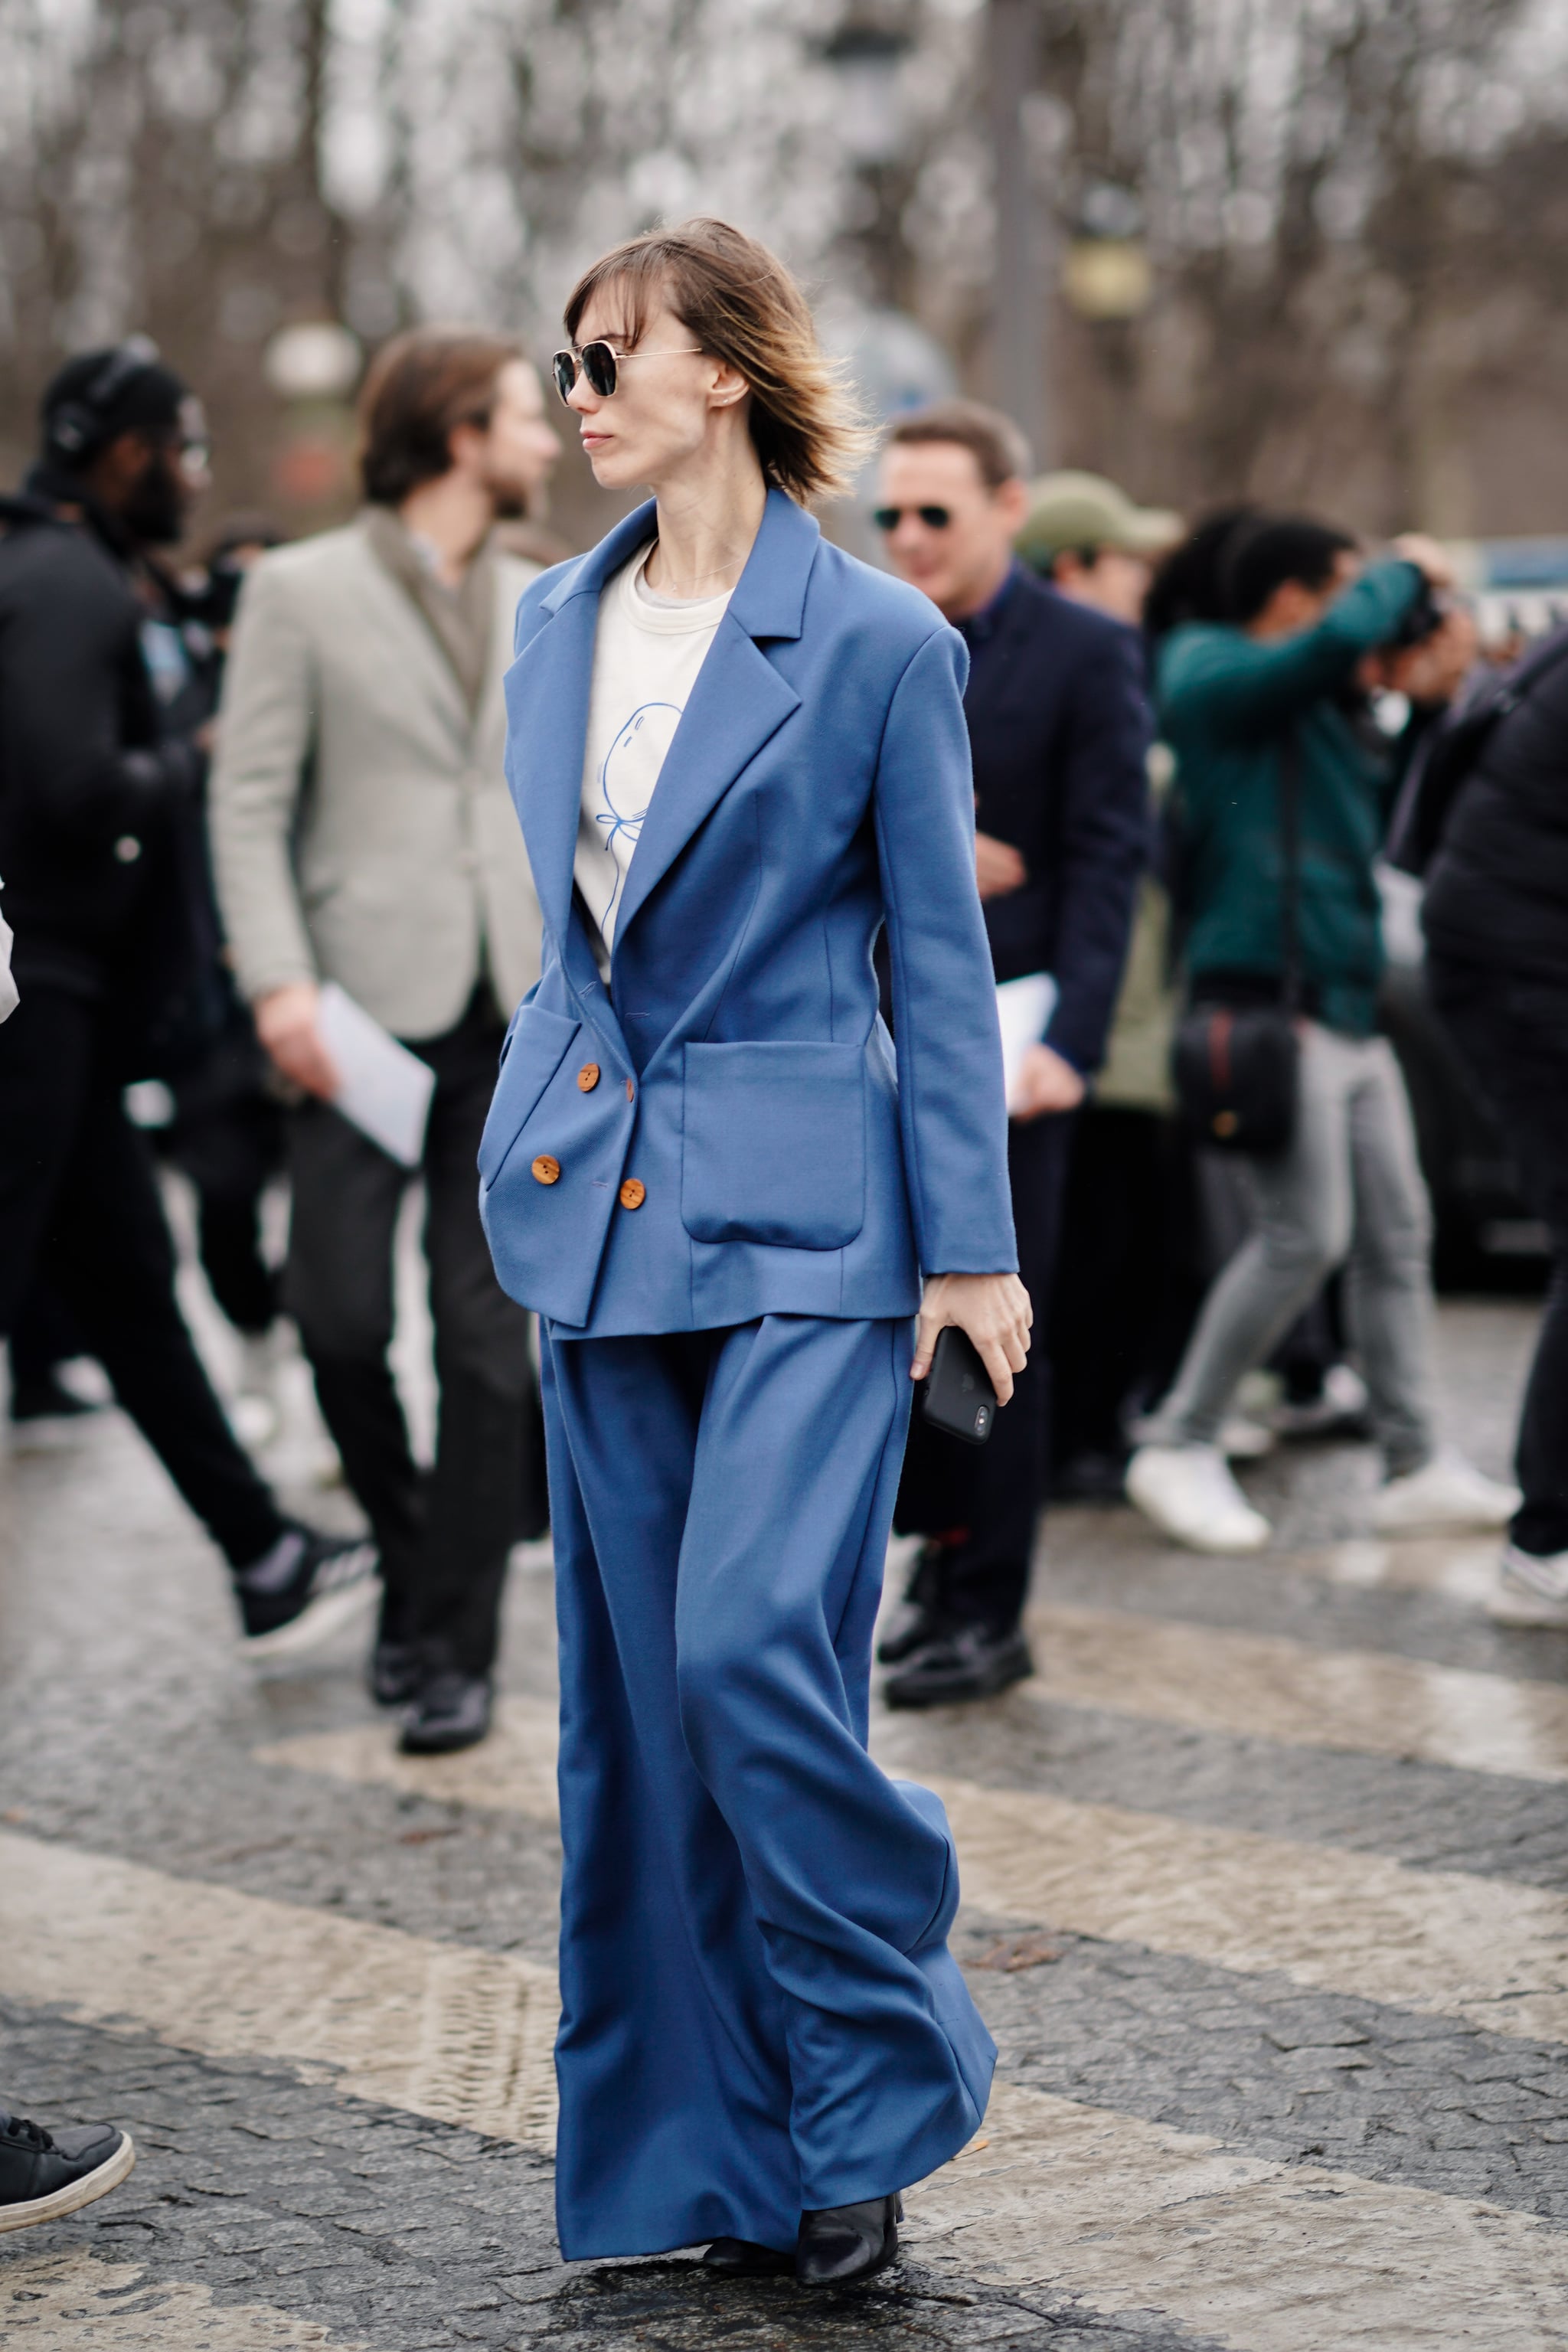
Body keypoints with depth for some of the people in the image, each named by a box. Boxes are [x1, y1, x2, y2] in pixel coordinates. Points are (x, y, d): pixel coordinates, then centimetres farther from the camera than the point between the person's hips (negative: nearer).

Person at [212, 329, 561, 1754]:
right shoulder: (302, 592, 1)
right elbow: (249, 804, -3)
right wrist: (278, 981, -14)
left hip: (520, 1014, 3)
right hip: (370, 1007, -3)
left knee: (488, 1336, -1)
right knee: (340, 1315, -6)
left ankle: (457, 1645, 5)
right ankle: (413, 1556, 21)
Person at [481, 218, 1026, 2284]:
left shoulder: (877, 640, -7)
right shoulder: (558, 624, 10)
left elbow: (941, 955, -4)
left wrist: (972, 1244, -5)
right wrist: (531, 1148, 16)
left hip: (800, 1206, -6)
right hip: (600, 1195, 6)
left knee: (752, 1645, -16)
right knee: (635, 1685, 7)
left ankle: (876, 2089, 5)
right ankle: (720, 2149, 18)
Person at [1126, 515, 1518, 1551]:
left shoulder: (1323, 710, 20)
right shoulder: (1213, 674, -7)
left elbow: (1391, 817, 28)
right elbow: (1342, 637, -24)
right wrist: (1405, 573, -4)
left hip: (1350, 1009, 9)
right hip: (1267, 999, -9)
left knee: (1396, 1235, 6)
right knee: (1306, 1236, -12)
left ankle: (1417, 1465, 11)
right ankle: (1180, 1447, 0)